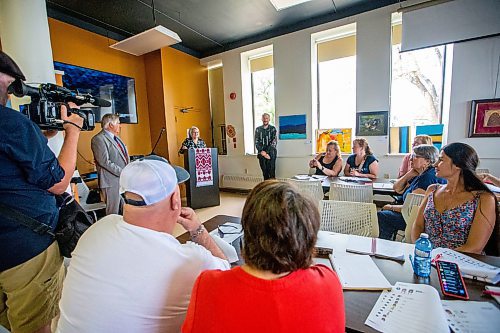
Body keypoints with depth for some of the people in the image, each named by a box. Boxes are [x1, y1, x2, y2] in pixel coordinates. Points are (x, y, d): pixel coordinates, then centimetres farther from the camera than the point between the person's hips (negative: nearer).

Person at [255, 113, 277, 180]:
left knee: (271, 171, -6)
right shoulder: (258, 129, 9)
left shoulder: (273, 129, 2)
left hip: (271, 153, -2)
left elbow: (274, 142, -5)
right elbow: (256, 142, 6)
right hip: (261, 153, 2)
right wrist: (261, 151, -9)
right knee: (264, 171, 6)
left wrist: (267, 153, -14)